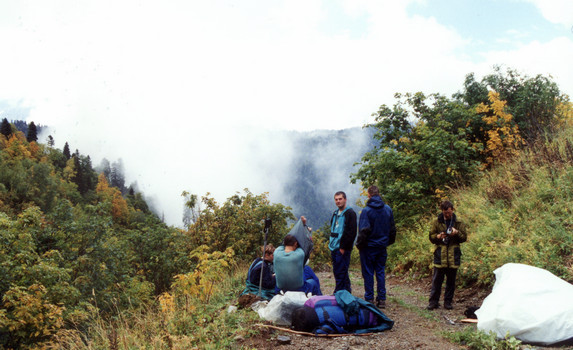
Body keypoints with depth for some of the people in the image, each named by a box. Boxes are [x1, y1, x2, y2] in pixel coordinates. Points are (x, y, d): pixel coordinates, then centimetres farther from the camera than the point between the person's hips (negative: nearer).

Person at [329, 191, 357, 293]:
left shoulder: (350, 213, -9)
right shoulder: (335, 214, 18)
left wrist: (343, 247, -17)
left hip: (343, 249, -9)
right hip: (334, 248, 9)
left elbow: (351, 233, -15)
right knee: (336, 271, 12)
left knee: (341, 272, -7)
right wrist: (331, 244, 15)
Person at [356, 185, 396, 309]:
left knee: (368, 273, 3)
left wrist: (359, 244, -5)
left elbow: (364, 230, -16)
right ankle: (381, 299, 12)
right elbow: (392, 229, 11)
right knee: (381, 272, 11)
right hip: (382, 246, 5)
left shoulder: (366, 210, -14)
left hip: (369, 247, -5)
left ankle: (369, 299, 6)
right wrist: (388, 241, 20)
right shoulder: (388, 209, 3)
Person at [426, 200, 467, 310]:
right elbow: (431, 237, 9)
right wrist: (438, 236, -12)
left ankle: (448, 302, 18)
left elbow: (464, 237, 8)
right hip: (440, 255, -1)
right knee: (436, 280, 0)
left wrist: (457, 233, -11)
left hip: (453, 257, 1)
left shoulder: (458, 223, 7)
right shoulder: (437, 222, 6)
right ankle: (433, 301, 8)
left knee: (451, 281, 8)